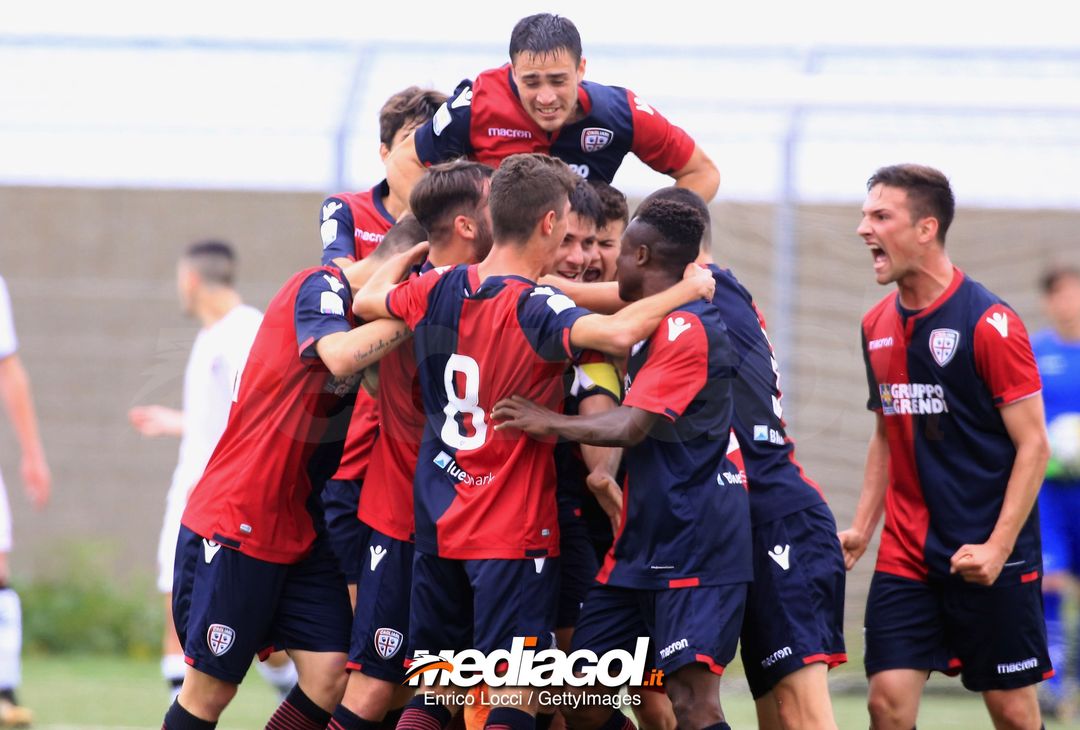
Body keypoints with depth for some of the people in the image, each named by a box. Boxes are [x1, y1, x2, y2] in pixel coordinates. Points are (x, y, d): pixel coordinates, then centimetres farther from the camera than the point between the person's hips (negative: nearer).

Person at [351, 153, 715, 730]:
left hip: (437, 527, 6)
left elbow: (362, 304, 22)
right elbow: (618, 333, -36)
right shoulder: (535, 309, -18)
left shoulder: (437, 290, 2)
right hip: (517, 532, -6)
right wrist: (687, 289, -20)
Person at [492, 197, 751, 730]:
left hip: (696, 545, -10)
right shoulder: (653, 329, 19)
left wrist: (551, 424, -15)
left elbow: (632, 426, -21)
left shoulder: (686, 326, -12)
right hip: (641, 545, 10)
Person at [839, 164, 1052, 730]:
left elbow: (1032, 445, -11)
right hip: (906, 553, 5)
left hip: (988, 558, -5)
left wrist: (996, 549, -18)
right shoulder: (878, 326, 9)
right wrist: (862, 528, 10)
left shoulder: (989, 322, -11)